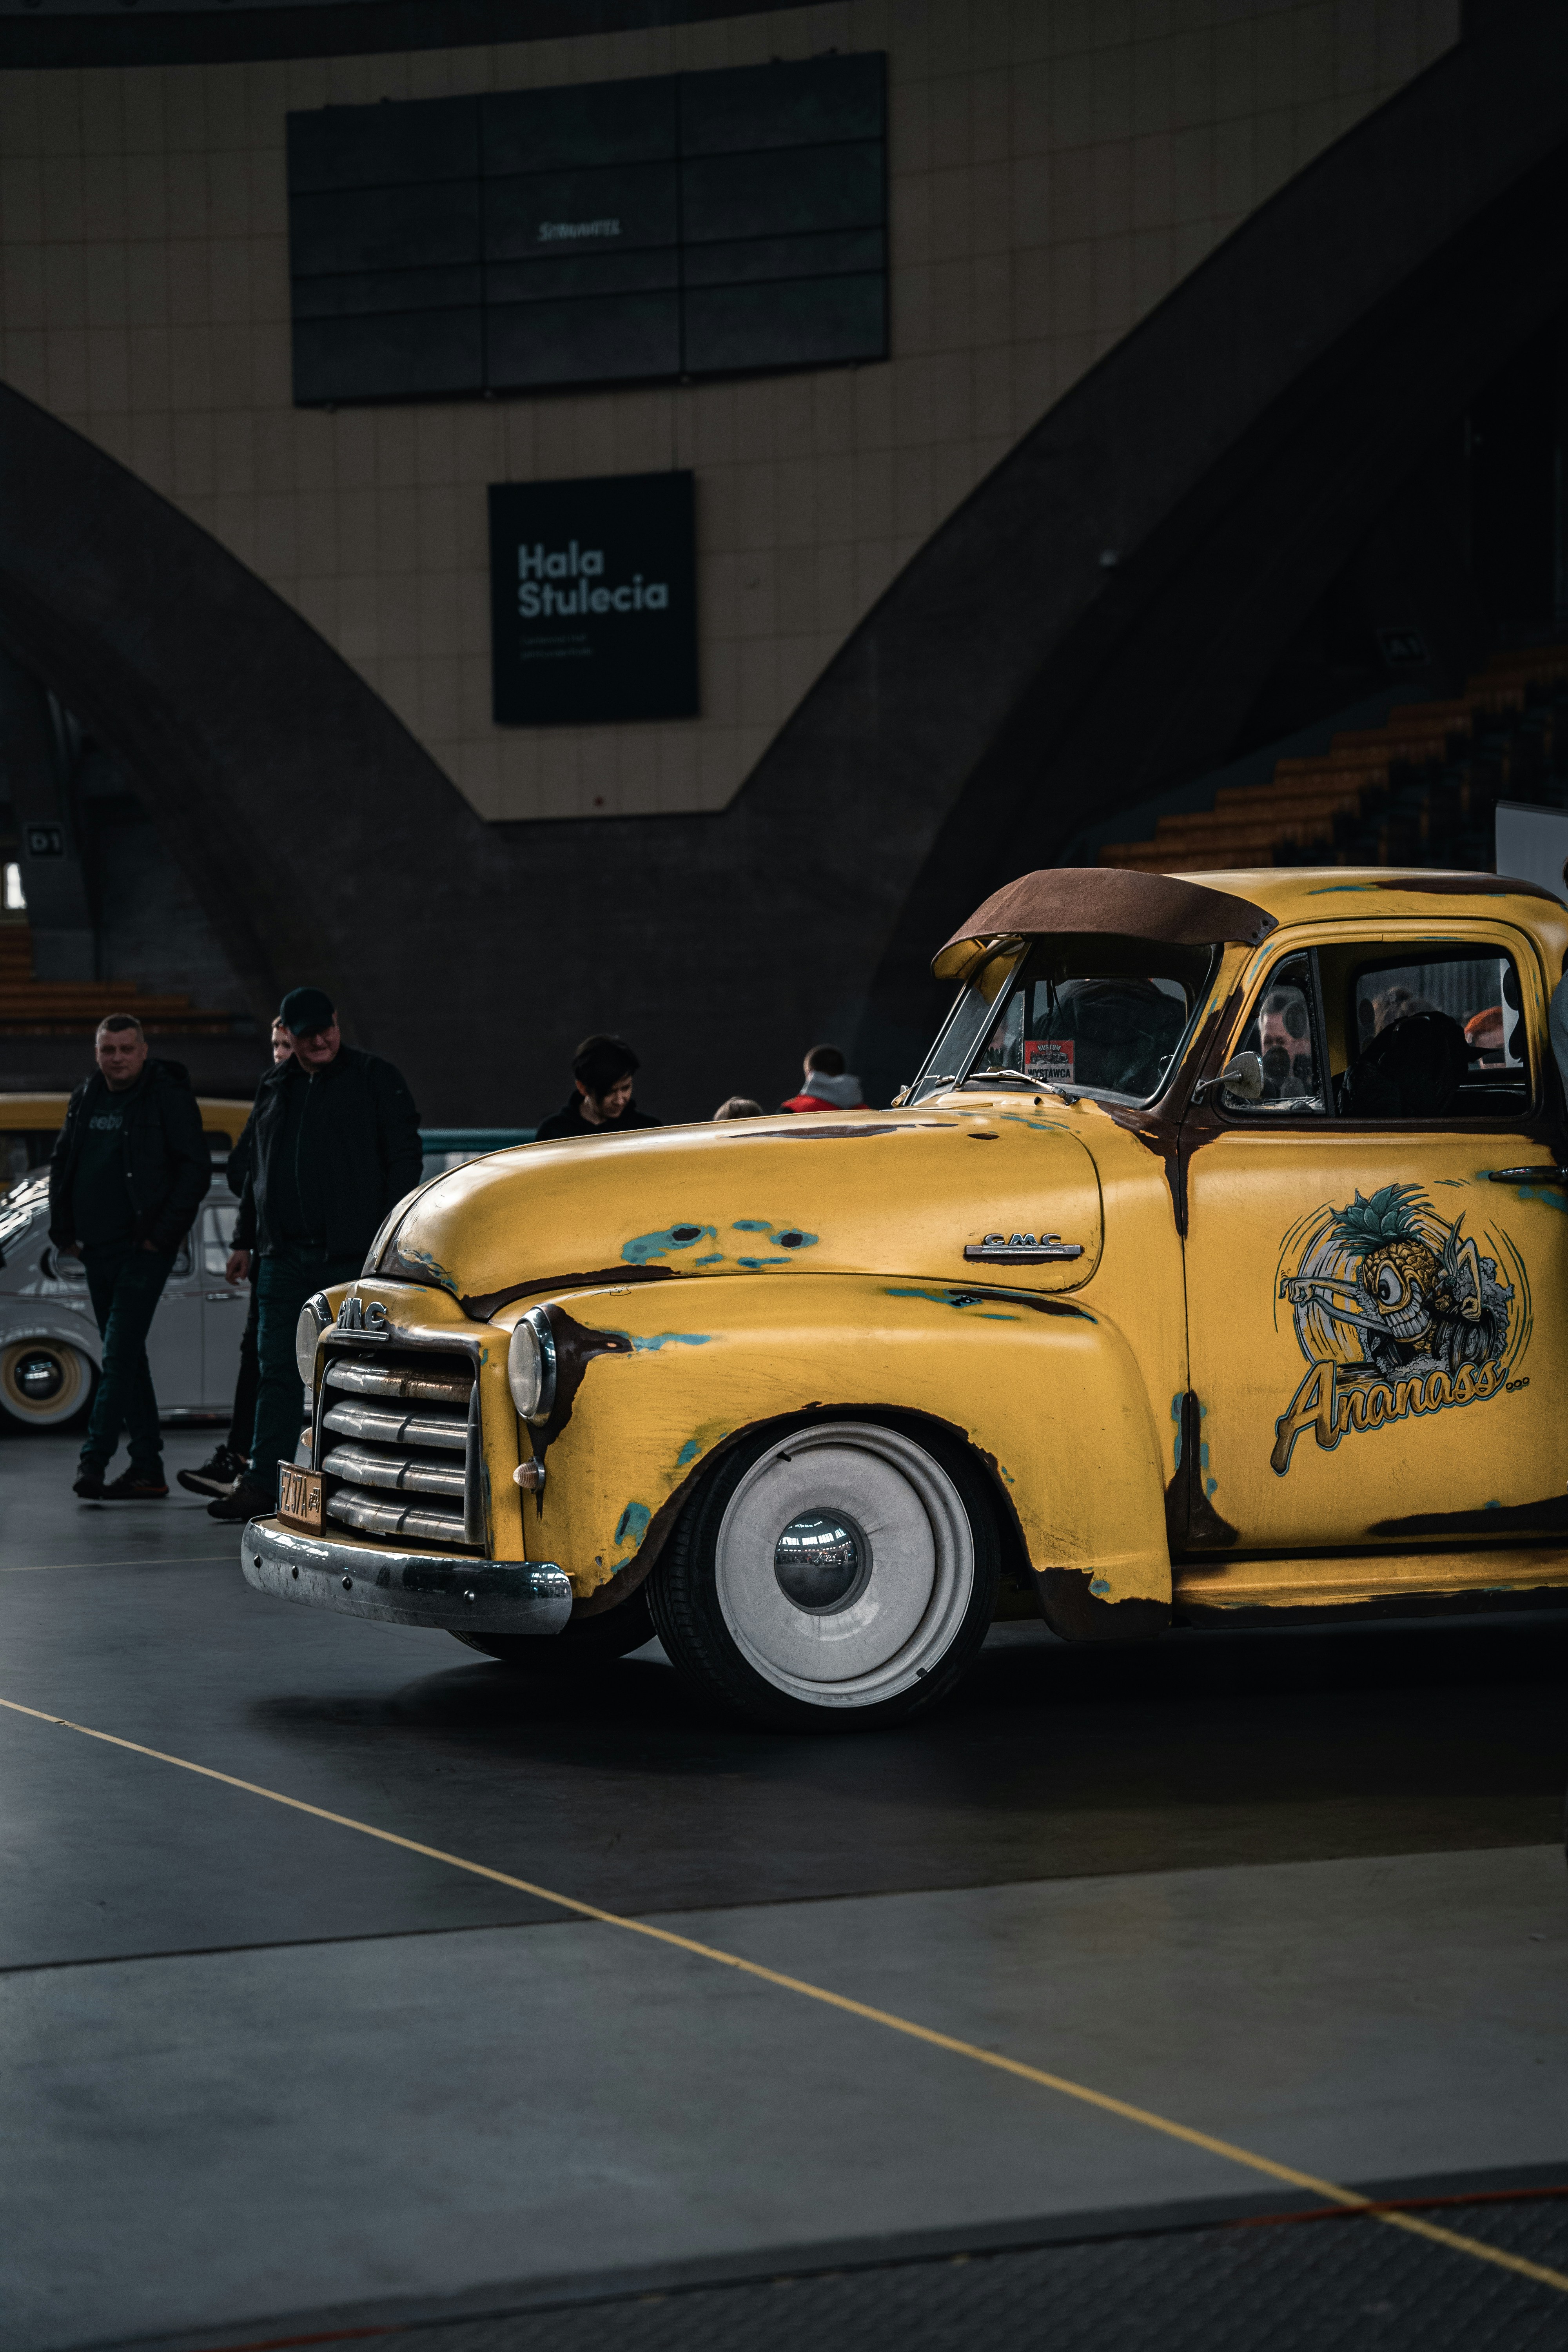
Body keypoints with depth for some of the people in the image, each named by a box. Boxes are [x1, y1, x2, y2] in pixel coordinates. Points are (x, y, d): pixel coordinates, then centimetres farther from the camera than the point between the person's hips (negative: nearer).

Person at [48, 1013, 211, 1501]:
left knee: (120, 1354, -15)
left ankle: (94, 1457, -19)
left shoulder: (169, 1096, -7)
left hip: (144, 1248, -7)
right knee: (126, 1356, 10)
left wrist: (164, 1233, -14)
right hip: (97, 1249, 7)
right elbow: (62, 1165, 20)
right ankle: (147, 1468, 14)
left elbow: (196, 1168, -10)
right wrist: (64, 1231, 11)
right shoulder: (86, 1099, 11)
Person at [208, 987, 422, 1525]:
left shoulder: (376, 1078, 0)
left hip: (353, 1257, -5)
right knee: (277, 1370, 3)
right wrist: (246, 1240, 19)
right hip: (285, 1256, 5)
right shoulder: (274, 1088, 16)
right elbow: (257, 1171, 24)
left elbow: (404, 1158, -4)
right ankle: (262, 1484, 3)